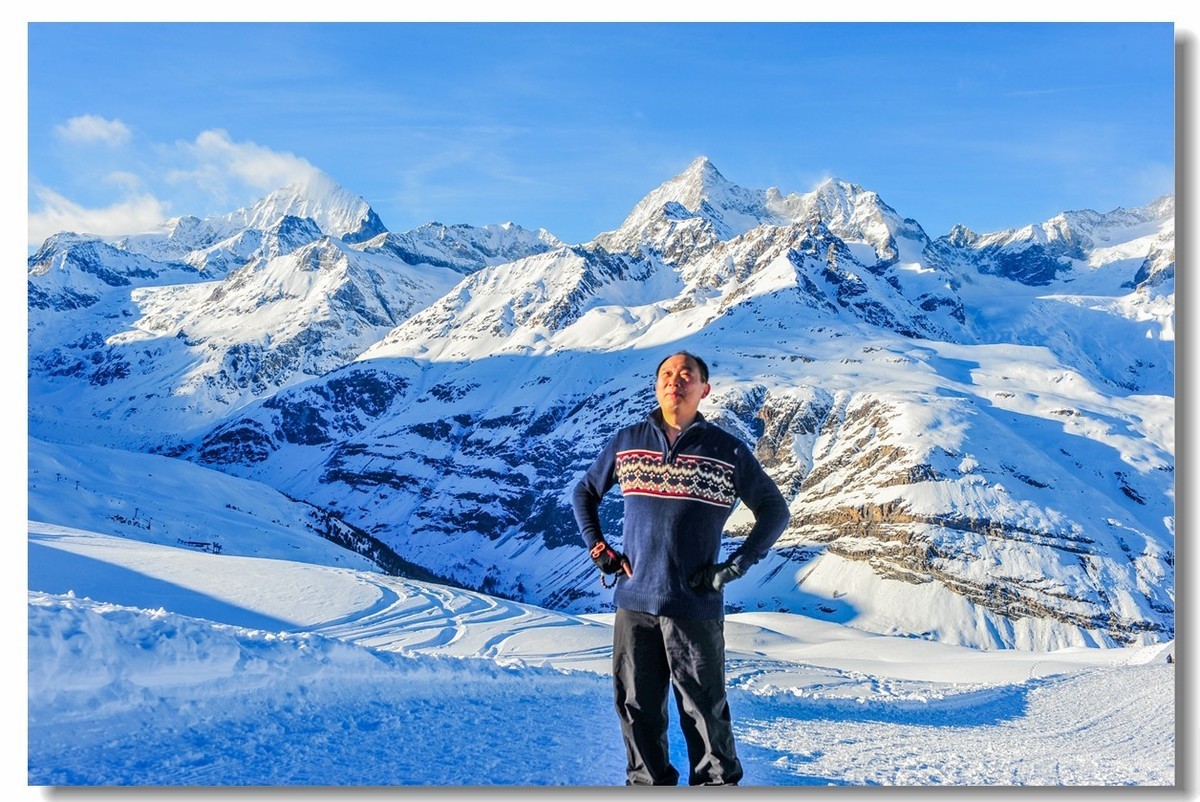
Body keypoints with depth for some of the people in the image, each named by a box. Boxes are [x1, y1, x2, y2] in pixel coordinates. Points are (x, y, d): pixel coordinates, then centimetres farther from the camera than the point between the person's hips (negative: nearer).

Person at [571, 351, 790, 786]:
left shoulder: (728, 451, -1)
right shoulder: (627, 442, 7)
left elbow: (774, 511, 7)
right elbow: (584, 493, 20)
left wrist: (735, 566, -3)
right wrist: (599, 550, 7)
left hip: (696, 605, -2)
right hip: (634, 601, 3)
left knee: (704, 709, 3)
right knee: (637, 706, 11)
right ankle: (648, 782, 27)